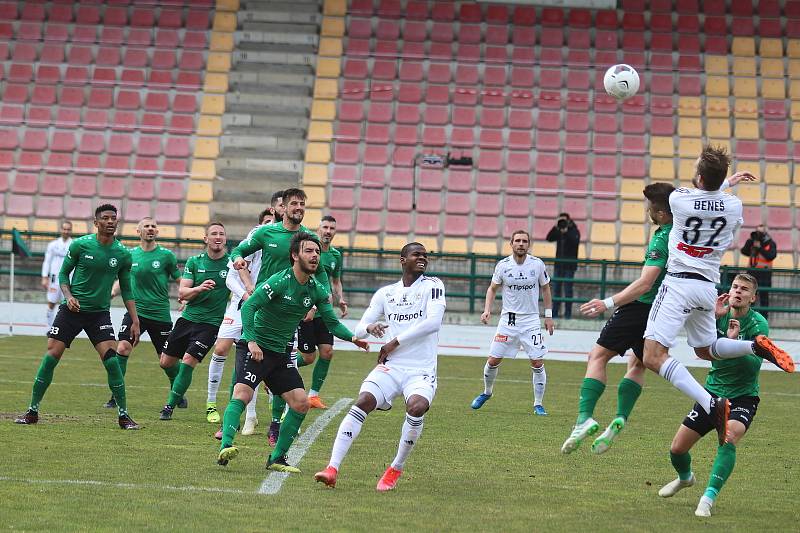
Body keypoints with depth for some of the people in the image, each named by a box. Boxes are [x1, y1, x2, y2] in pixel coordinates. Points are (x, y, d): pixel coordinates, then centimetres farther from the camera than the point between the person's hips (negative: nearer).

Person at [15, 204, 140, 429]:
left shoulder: (123, 254, 0)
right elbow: (63, 273, 6)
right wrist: (69, 296, -12)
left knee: (111, 359, -13)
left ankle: (123, 415, -2)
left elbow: (126, 289, 10)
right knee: (51, 356, -5)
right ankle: (32, 411, 6)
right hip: (72, 309, -1)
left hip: (100, 313, 1)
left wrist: (135, 321, 5)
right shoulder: (80, 245, -5)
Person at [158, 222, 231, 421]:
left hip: (211, 323, -4)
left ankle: (170, 406, -5)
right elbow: (182, 293, -3)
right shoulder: (194, 262, 3)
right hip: (188, 317, 4)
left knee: (188, 362, -16)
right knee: (166, 362, 7)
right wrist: (199, 288, -23)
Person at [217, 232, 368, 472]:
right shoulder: (280, 281, -17)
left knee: (301, 403, 0)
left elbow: (332, 322, 9)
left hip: (281, 353, 7)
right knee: (242, 394, -26)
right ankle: (225, 447, -34)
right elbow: (248, 306, -22)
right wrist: (251, 341, -31)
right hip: (255, 347, -7)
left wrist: (353, 338, -7)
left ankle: (276, 459, 8)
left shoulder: (317, 290, 3)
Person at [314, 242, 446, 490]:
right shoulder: (386, 293, 13)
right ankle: (333, 468, -27)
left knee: (416, 407, -32)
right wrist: (370, 327, -14)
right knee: (363, 402, -23)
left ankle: (396, 468, -9)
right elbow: (359, 329, 12)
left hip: (422, 371, -3)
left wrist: (395, 342, -12)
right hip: (391, 367, 3)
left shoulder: (432, 286, 2)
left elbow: (433, 322, -14)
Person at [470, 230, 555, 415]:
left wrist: (548, 315, 7)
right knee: (493, 360, 1)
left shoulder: (537, 264, -5)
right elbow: (492, 288, 9)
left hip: (531, 320, 0)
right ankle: (487, 392, 28)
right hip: (508, 319, 1)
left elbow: (545, 289, 9)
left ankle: (538, 404, 6)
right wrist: (487, 309, -6)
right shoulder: (503, 265, -5)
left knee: (538, 363, -8)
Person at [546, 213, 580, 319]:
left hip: (569, 265, -4)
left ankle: (568, 313, -3)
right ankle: (554, 313, 6)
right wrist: (555, 227, -13)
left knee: (567, 289, -6)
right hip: (559, 264, 4)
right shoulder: (558, 232, 10)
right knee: (556, 289, 3)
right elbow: (549, 238, -3)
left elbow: (575, 241, -17)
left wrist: (566, 232, -24)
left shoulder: (574, 231, 0)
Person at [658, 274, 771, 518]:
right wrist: (712, 317, -26)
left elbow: (755, 364, -24)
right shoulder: (720, 314, -3)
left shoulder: (758, 324, -13)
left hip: (742, 397, -4)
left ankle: (708, 499, -32)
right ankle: (685, 477, 39)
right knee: (677, 449, 4)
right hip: (713, 392, 4)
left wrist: (734, 342, -36)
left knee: (728, 437, -34)